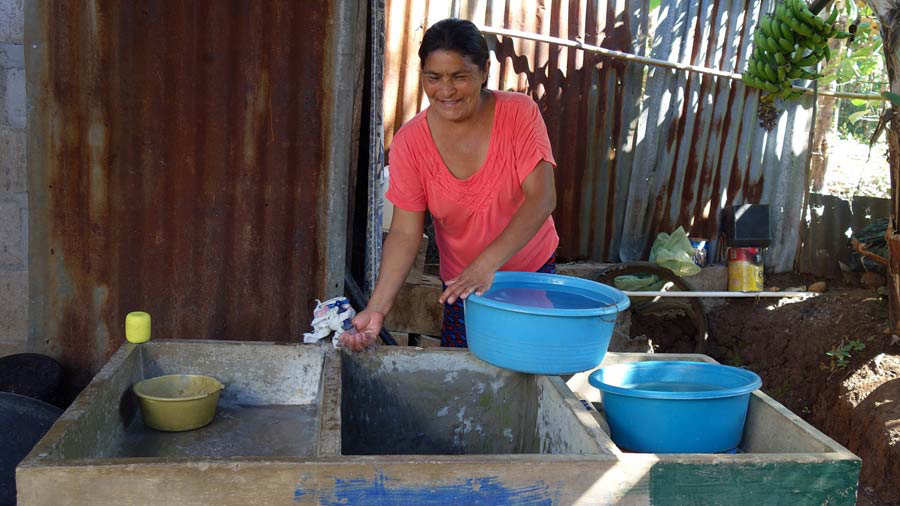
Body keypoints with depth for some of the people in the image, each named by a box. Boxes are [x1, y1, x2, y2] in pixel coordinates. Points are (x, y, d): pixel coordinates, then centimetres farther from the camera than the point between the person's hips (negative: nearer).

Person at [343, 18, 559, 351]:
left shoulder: (519, 114, -16)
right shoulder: (410, 142, -14)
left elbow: (542, 198, -24)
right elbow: (405, 233, -16)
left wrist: (487, 263, -38)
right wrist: (377, 308, -29)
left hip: (533, 272, 0)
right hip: (461, 286, 0)